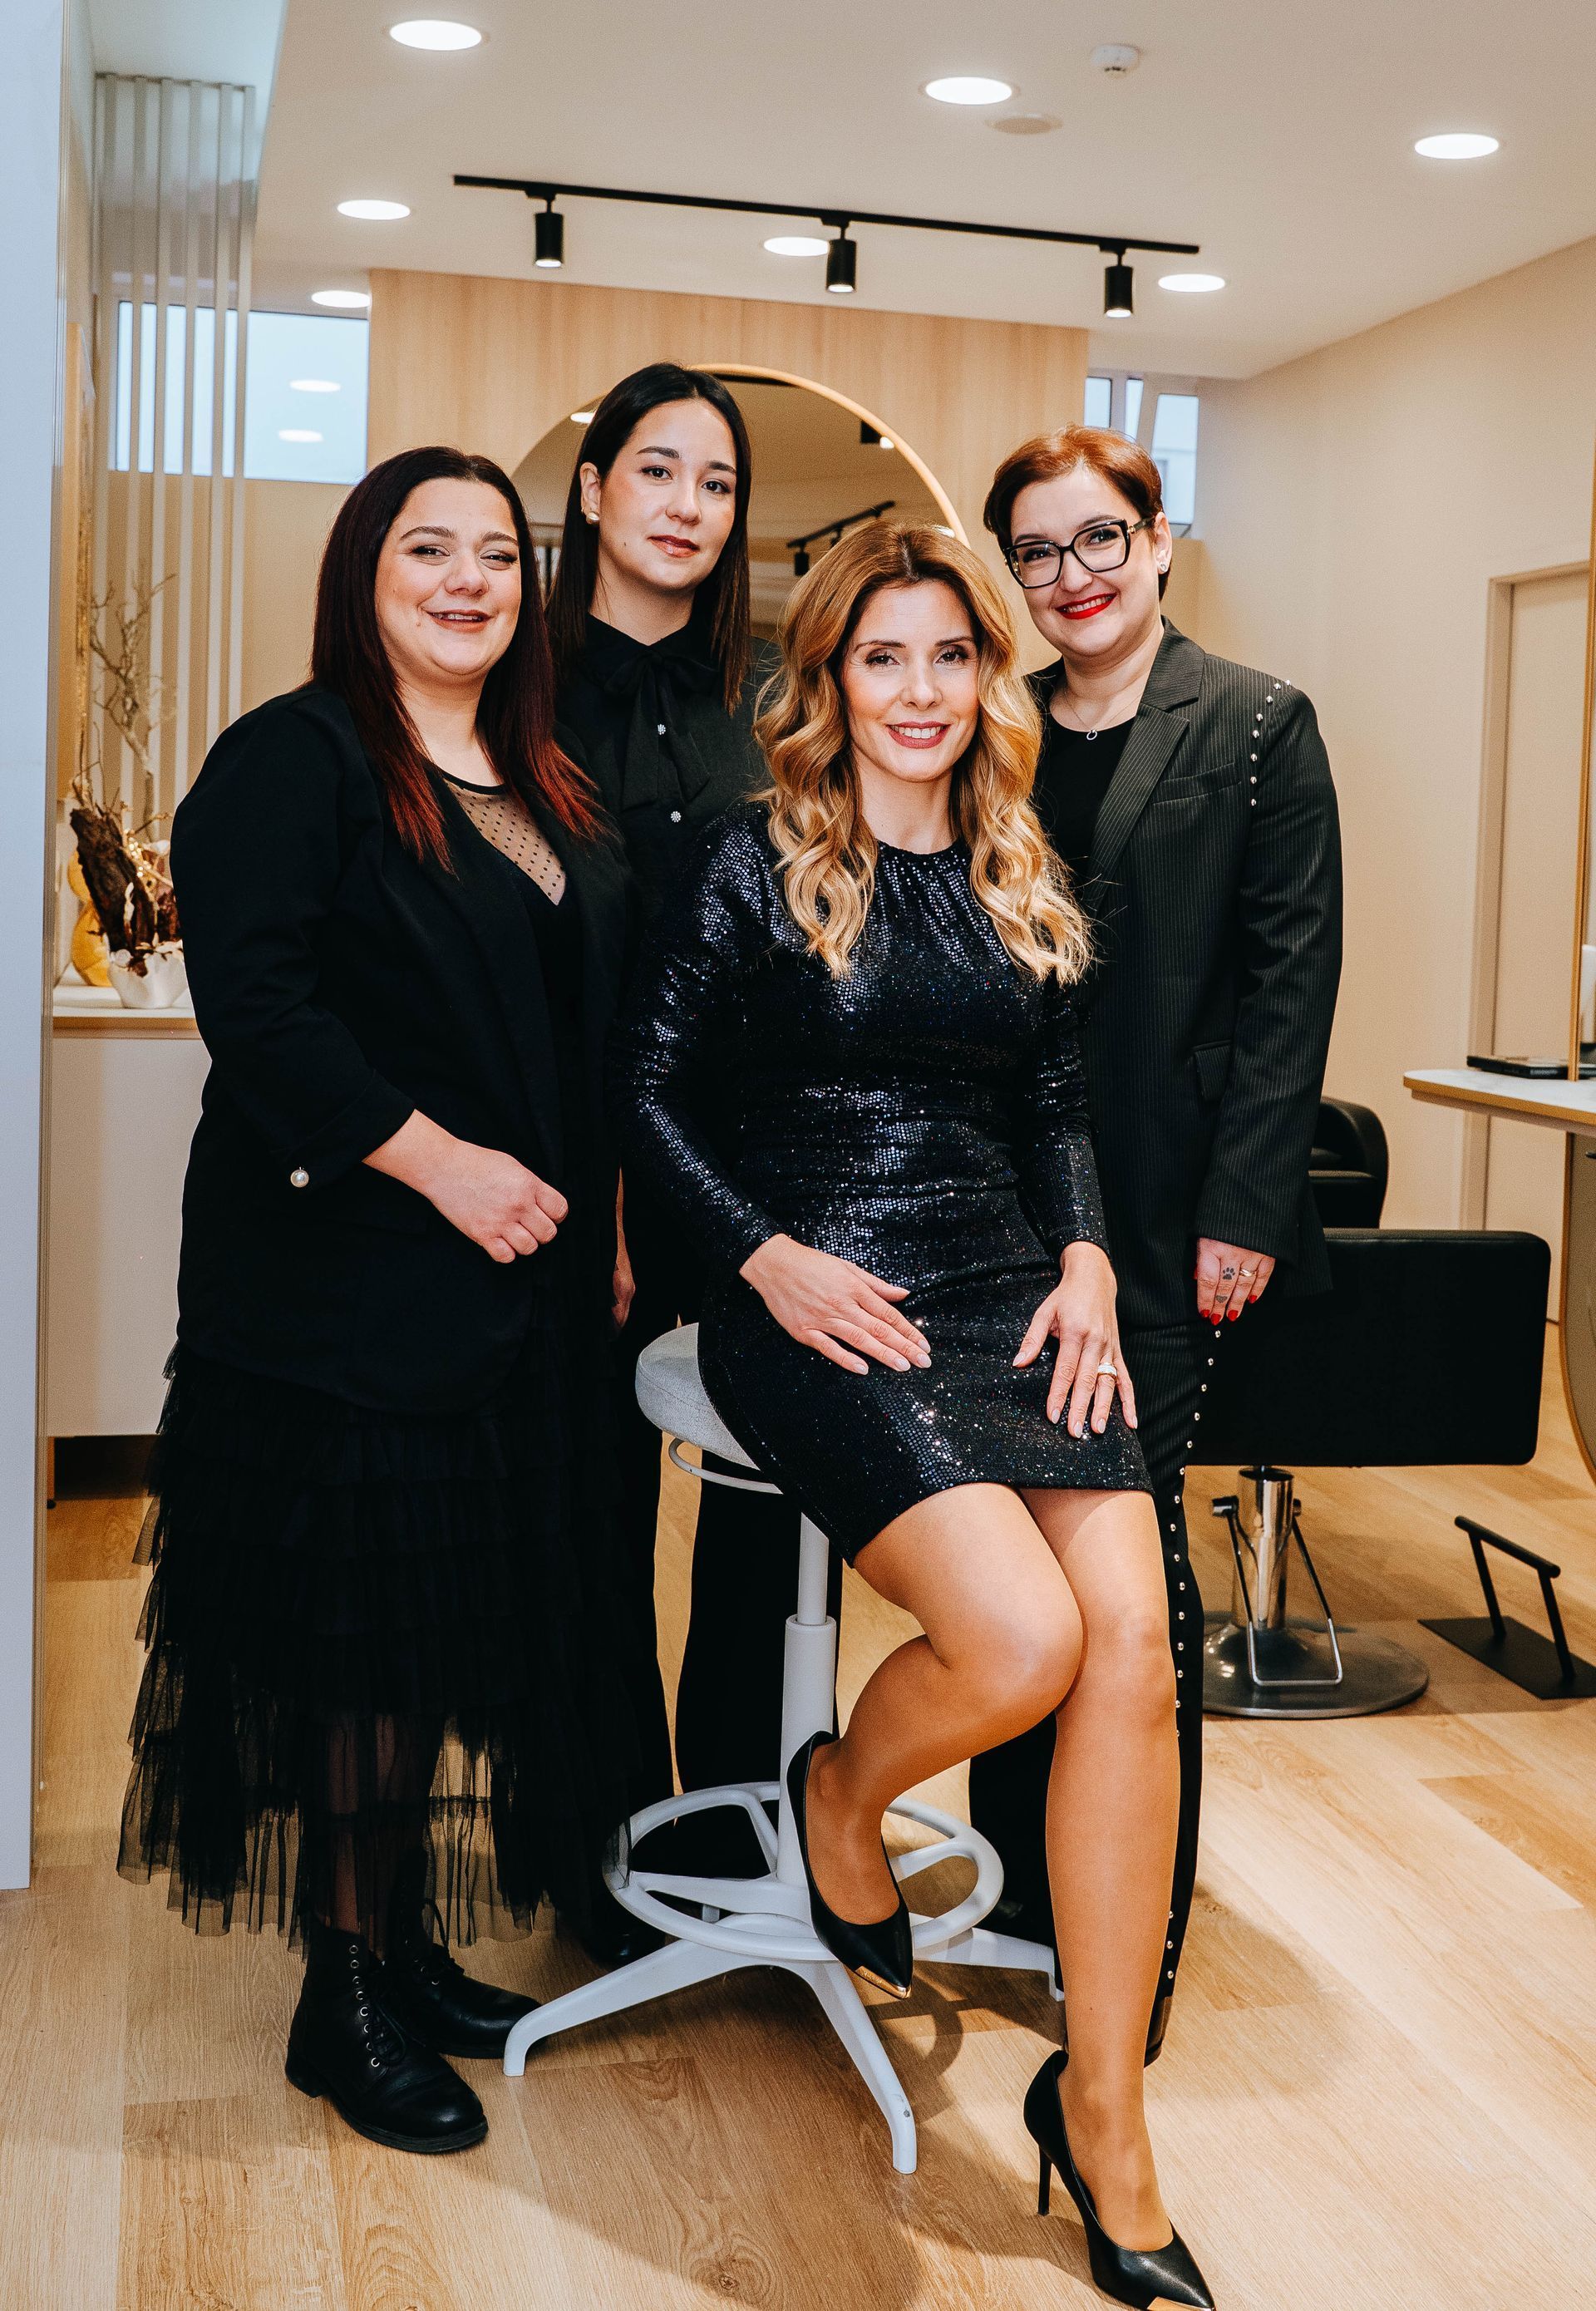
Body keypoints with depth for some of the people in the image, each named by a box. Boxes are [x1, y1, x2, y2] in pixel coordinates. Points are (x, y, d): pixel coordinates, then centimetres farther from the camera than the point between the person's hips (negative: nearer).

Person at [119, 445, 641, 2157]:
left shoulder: (548, 796, 16)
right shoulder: (292, 760, -7)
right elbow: (253, 996, -18)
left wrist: (600, 1226, 12)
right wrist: (437, 1159, -21)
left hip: (519, 1290, 7)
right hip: (343, 1285, -7)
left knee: (460, 1622, 13)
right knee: (357, 1625, 0)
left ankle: (409, 1942, 28)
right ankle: (342, 1997, 14)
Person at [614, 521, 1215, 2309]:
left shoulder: (1020, 884, 16)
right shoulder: (759, 861, 2)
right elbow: (648, 1084, -1)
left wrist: (1085, 1262, 2)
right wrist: (770, 1256, -12)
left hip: (1011, 1297, 5)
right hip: (824, 1305, -4)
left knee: (1135, 1654, -16)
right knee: (1024, 1638, -24)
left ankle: (1101, 2109, -1)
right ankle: (840, 1790, 13)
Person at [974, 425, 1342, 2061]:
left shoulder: (1257, 728, 0)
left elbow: (1292, 979, -5)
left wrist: (1244, 1207, -12)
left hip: (1163, 1210, -4)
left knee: (1130, 1538, -1)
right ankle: (1022, 1888, 23)